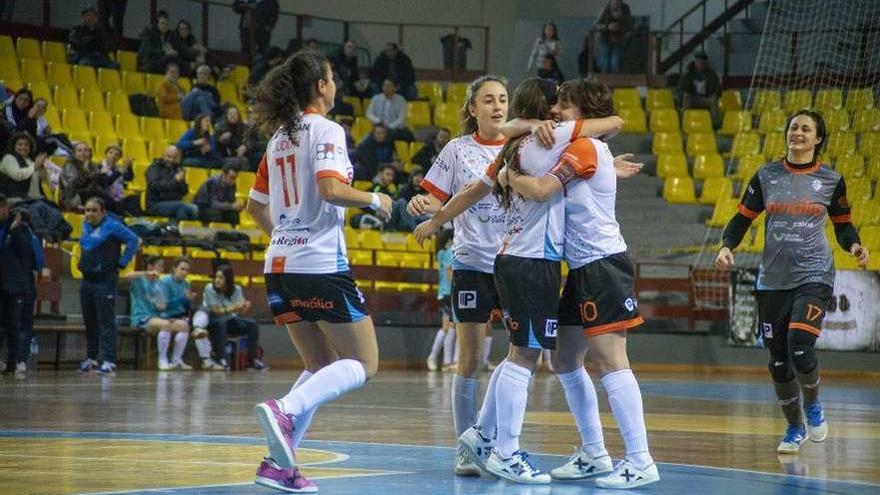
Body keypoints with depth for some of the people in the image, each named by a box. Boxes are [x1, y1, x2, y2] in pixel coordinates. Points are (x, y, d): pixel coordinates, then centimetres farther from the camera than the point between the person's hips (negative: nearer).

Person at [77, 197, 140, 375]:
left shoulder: (112, 226, -12)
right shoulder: (86, 225, 11)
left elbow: (134, 240, -15)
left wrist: (122, 262, -14)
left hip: (105, 281, -8)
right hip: (87, 279, 8)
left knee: (106, 322, -10)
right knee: (89, 322, 15)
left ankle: (109, 362, -13)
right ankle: (91, 359, 27)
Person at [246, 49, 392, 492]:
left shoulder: (281, 136, 15)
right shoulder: (326, 130, -7)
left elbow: (255, 206, 19)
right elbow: (331, 189, -22)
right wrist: (374, 200, -6)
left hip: (281, 266, 8)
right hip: (321, 264, -8)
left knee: (321, 368, 15)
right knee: (363, 364, 0)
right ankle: (285, 410, -22)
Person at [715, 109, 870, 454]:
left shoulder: (831, 180, 2)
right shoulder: (766, 176, 5)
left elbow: (843, 225, 12)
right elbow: (742, 218, 7)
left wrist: (854, 246, -9)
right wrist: (726, 246, -10)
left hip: (814, 277, -3)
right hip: (773, 280, 3)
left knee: (800, 346, -20)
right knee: (778, 359, 5)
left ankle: (813, 406, 11)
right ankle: (795, 428, 24)